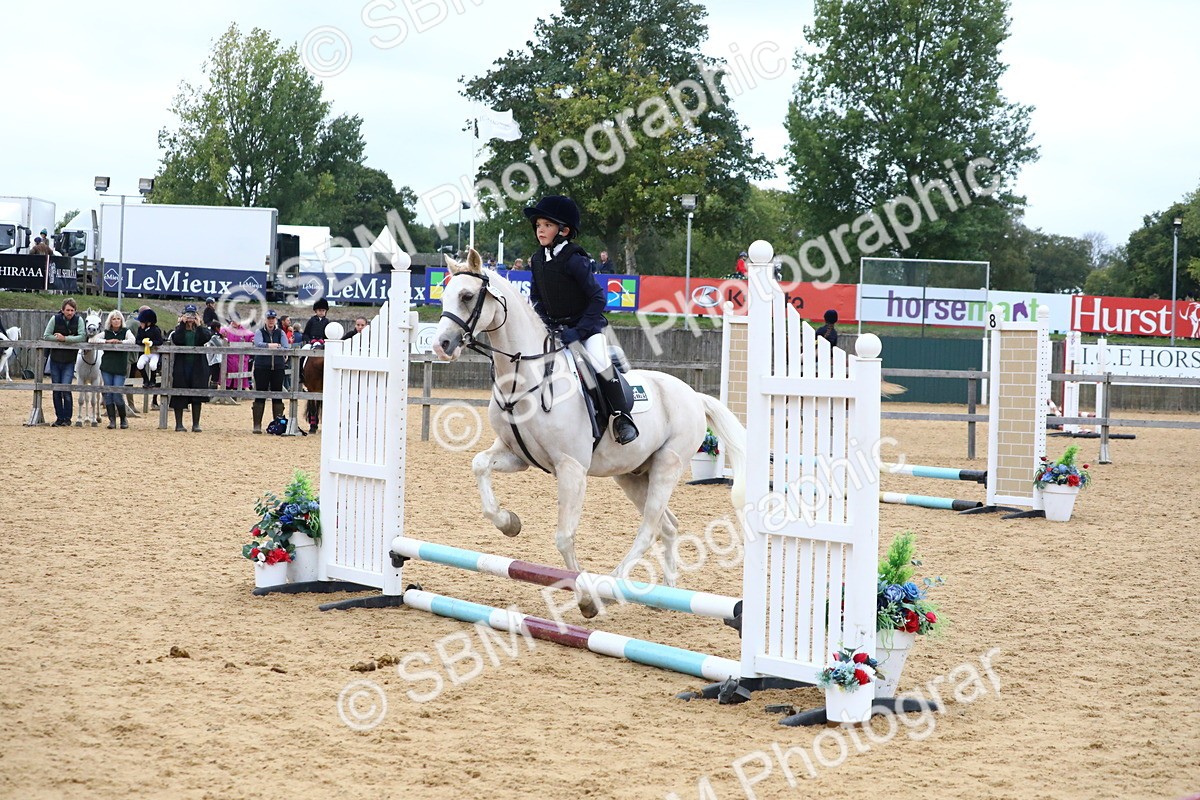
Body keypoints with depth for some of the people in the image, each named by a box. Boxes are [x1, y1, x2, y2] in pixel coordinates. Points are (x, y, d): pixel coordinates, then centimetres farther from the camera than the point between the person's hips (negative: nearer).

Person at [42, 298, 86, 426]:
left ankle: (67, 418, -1)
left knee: (66, 389, -12)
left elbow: (82, 336, -17)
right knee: (56, 390, 7)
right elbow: (46, 336, -4)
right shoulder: (55, 319, -4)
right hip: (55, 360, 2)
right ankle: (59, 418, 16)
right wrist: (58, 338, -17)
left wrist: (65, 338, -25)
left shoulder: (78, 320, -5)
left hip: (69, 361, -2)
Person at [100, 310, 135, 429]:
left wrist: (120, 342, -22)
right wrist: (107, 341, -12)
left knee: (117, 395, -8)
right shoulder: (106, 333, 8)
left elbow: (132, 340, -14)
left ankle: (123, 420, 10)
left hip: (120, 369, -3)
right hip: (106, 367, 3)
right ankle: (112, 420, 8)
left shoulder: (126, 332, 3)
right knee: (108, 394, 1)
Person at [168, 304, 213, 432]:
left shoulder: (201, 330, 8)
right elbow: (176, 340, -15)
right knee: (179, 396, 2)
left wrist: (198, 325, -14)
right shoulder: (179, 329, 7)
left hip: (197, 367, 1)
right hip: (181, 366, -1)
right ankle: (179, 423, 9)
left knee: (197, 397, 2)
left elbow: (205, 338, -14)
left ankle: (196, 424, 9)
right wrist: (182, 324, -13)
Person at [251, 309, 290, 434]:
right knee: (260, 395, -2)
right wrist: (270, 345, -31)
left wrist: (276, 348, -23)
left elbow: (286, 348, -4)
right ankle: (257, 425, 1)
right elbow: (258, 344, -16)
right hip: (262, 367, -2)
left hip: (278, 367, 2)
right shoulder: (259, 332, 3)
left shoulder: (280, 333, 8)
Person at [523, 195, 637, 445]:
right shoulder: (537, 259, 1)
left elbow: (598, 298, -19)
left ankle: (622, 416, -12)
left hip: (587, 324, -7)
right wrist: (545, 324, -5)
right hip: (554, 327, 7)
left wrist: (579, 331, -23)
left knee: (600, 363, -26)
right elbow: (535, 297, 11)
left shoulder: (574, 260, -20)